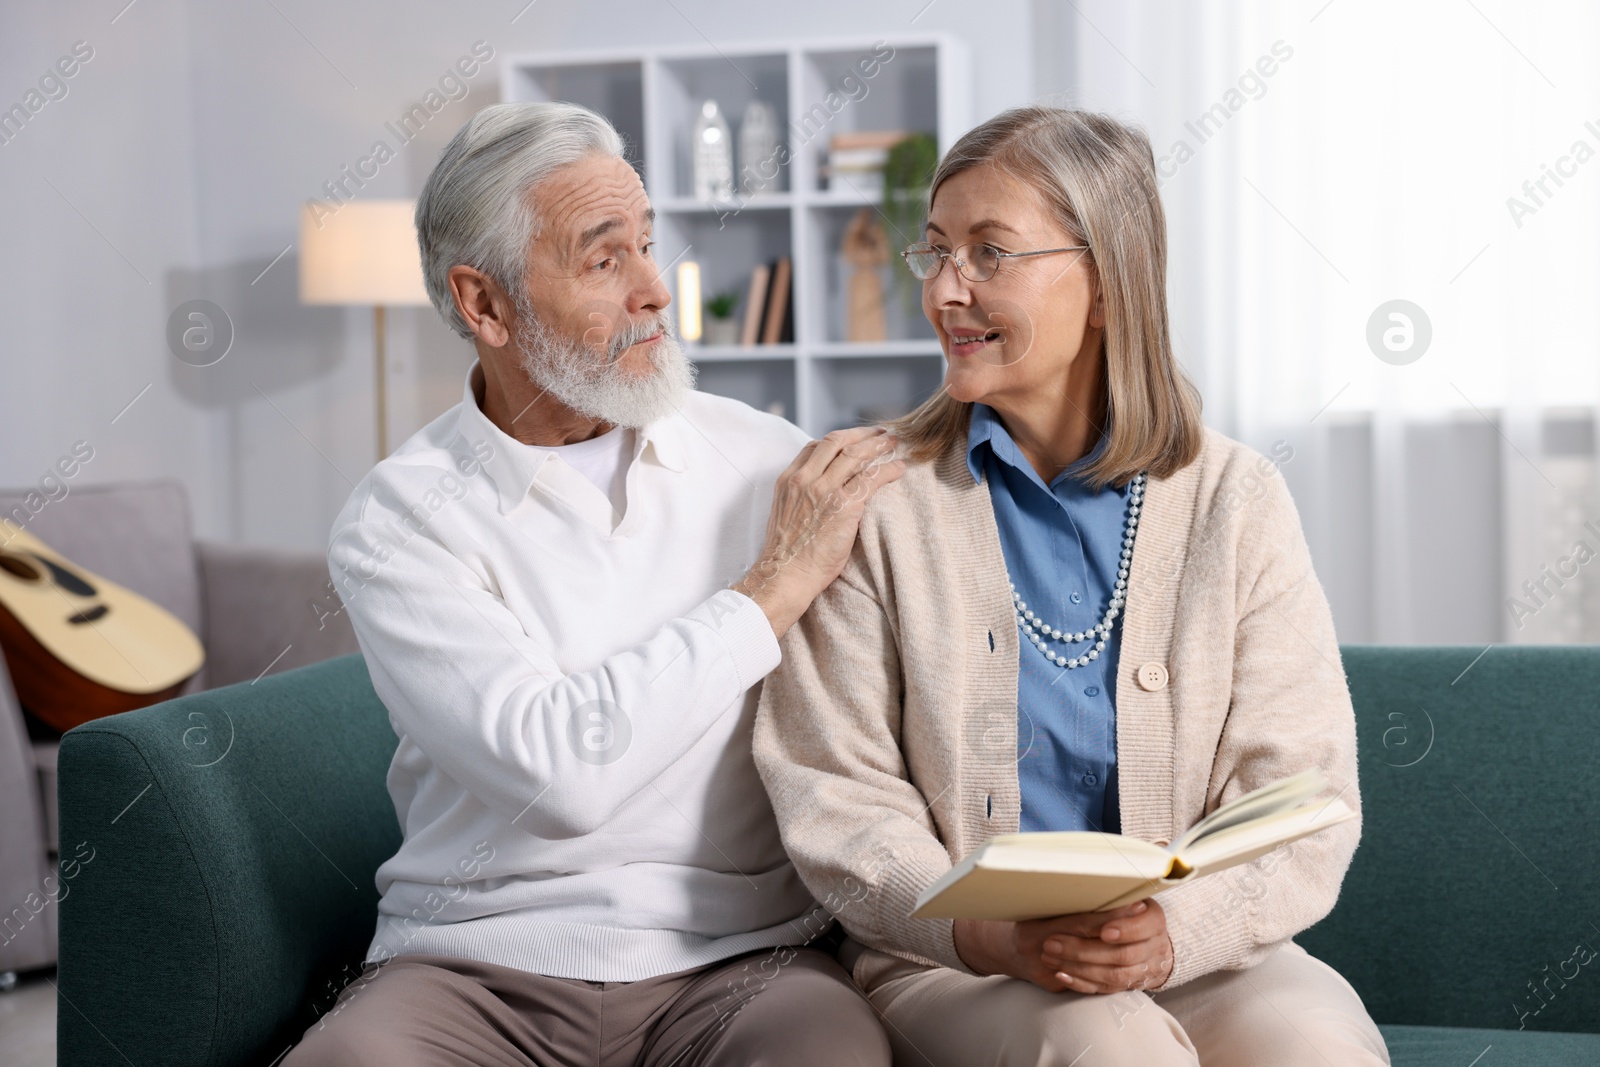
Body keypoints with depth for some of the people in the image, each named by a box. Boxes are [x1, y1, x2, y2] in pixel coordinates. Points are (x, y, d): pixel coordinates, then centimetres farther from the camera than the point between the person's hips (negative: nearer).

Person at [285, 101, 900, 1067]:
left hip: (739, 959, 2)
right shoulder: (399, 518, -2)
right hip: (477, 967, -1)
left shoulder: (770, 462, 8)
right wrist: (774, 588, -10)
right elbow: (554, 769, -16)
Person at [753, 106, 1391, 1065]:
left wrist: (1180, 928, -22)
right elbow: (835, 793, -3)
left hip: (1202, 958, 2)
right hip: (950, 968, -2)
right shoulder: (876, 499, 1)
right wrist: (986, 932, -21)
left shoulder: (1238, 501, 3)